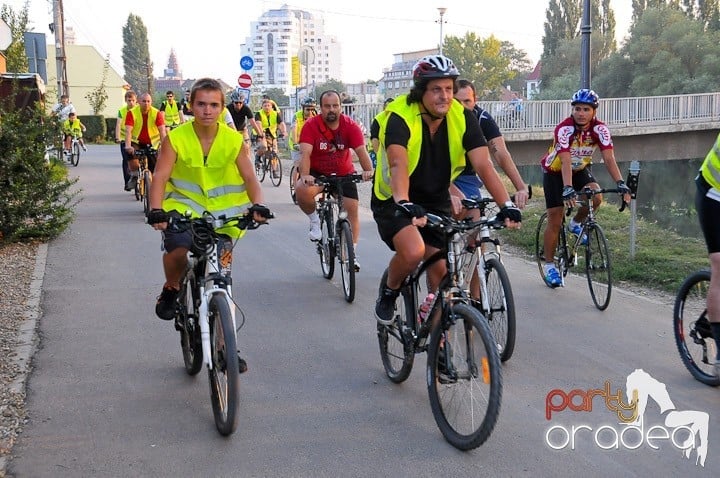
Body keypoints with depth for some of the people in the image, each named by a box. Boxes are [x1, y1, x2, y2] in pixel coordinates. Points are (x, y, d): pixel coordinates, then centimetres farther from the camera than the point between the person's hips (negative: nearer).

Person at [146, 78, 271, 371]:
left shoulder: (233, 141, -6)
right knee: (177, 249, -33)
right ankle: (172, 289, 3)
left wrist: (257, 205, -29)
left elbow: (249, 178, -9)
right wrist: (156, 209, -33)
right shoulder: (176, 138, -10)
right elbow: (160, 176, -16)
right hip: (184, 205, -2)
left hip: (222, 212, 2)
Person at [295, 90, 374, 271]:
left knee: (352, 210, -6)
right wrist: (305, 175, -47)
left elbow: (361, 150, -27)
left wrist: (368, 170, -46)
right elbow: (305, 153, -29)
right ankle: (315, 220, -1)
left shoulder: (350, 126, -16)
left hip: (344, 174, 2)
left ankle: (352, 254, 10)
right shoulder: (311, 125, -19)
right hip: (317, 173, -2)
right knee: (301, 191, -31)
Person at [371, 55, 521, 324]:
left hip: (436, 202, 4)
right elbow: (398, 165, -40)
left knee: (441, 271, 0)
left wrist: (507, 205, -34)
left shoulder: (463, 118, -13)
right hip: (394, 202, -4)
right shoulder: (400, 117, -25)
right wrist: (404, 204, -58)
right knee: (413, 251, -28)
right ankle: (389, 293, 3)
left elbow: (483, 165, -21)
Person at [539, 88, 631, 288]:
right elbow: (565, 162, -41)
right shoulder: (564, 129, -31)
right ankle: (549, 265, 10)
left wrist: (620, 183, -42)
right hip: (555, 172, -3)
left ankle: (575, 224, 4)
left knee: (596, 197, -27)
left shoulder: (600, 129, -21)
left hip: (581, 169, 3)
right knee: (555, 221, -5)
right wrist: (567, 189, -54)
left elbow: (609, 158, -28)